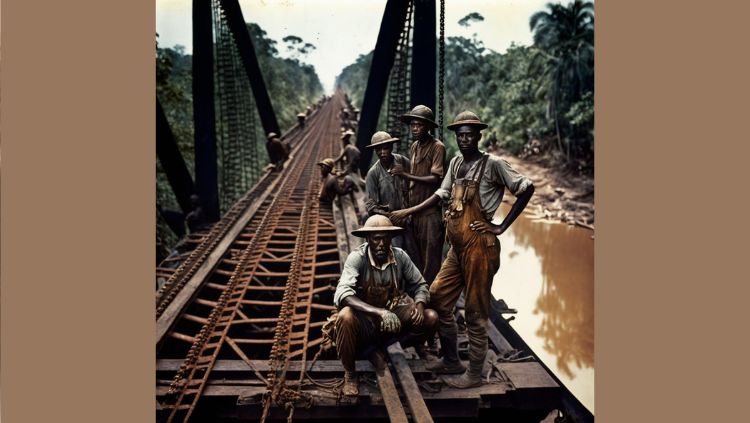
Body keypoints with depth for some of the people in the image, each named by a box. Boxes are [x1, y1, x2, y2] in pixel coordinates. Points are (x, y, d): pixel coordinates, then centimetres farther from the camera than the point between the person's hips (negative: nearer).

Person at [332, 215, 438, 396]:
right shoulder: (357, 257, -19)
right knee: (346, 317, -36)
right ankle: (350, 374, -10)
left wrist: (419, 305, -21)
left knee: (430, 318, -16)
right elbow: (342, 294, -32)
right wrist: (379, 312, -43)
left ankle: (376, 348, 1)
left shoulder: (400, 256, -8)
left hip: (393, 314, 4)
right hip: (365, 319, -4)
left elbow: (420, 285, 3)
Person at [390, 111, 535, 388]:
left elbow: (526, 188, -9)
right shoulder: (456, 163, 11)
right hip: (457, 247, 8)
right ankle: (451, 361, 26)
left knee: (475, 311, 0)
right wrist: (409, 211, 10)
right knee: (438, 297, 11)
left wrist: (502, 227, -9)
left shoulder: (492, 164, -9)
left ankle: (474, 373, 13)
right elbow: (442, 194, 17)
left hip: (479, 246, -7)